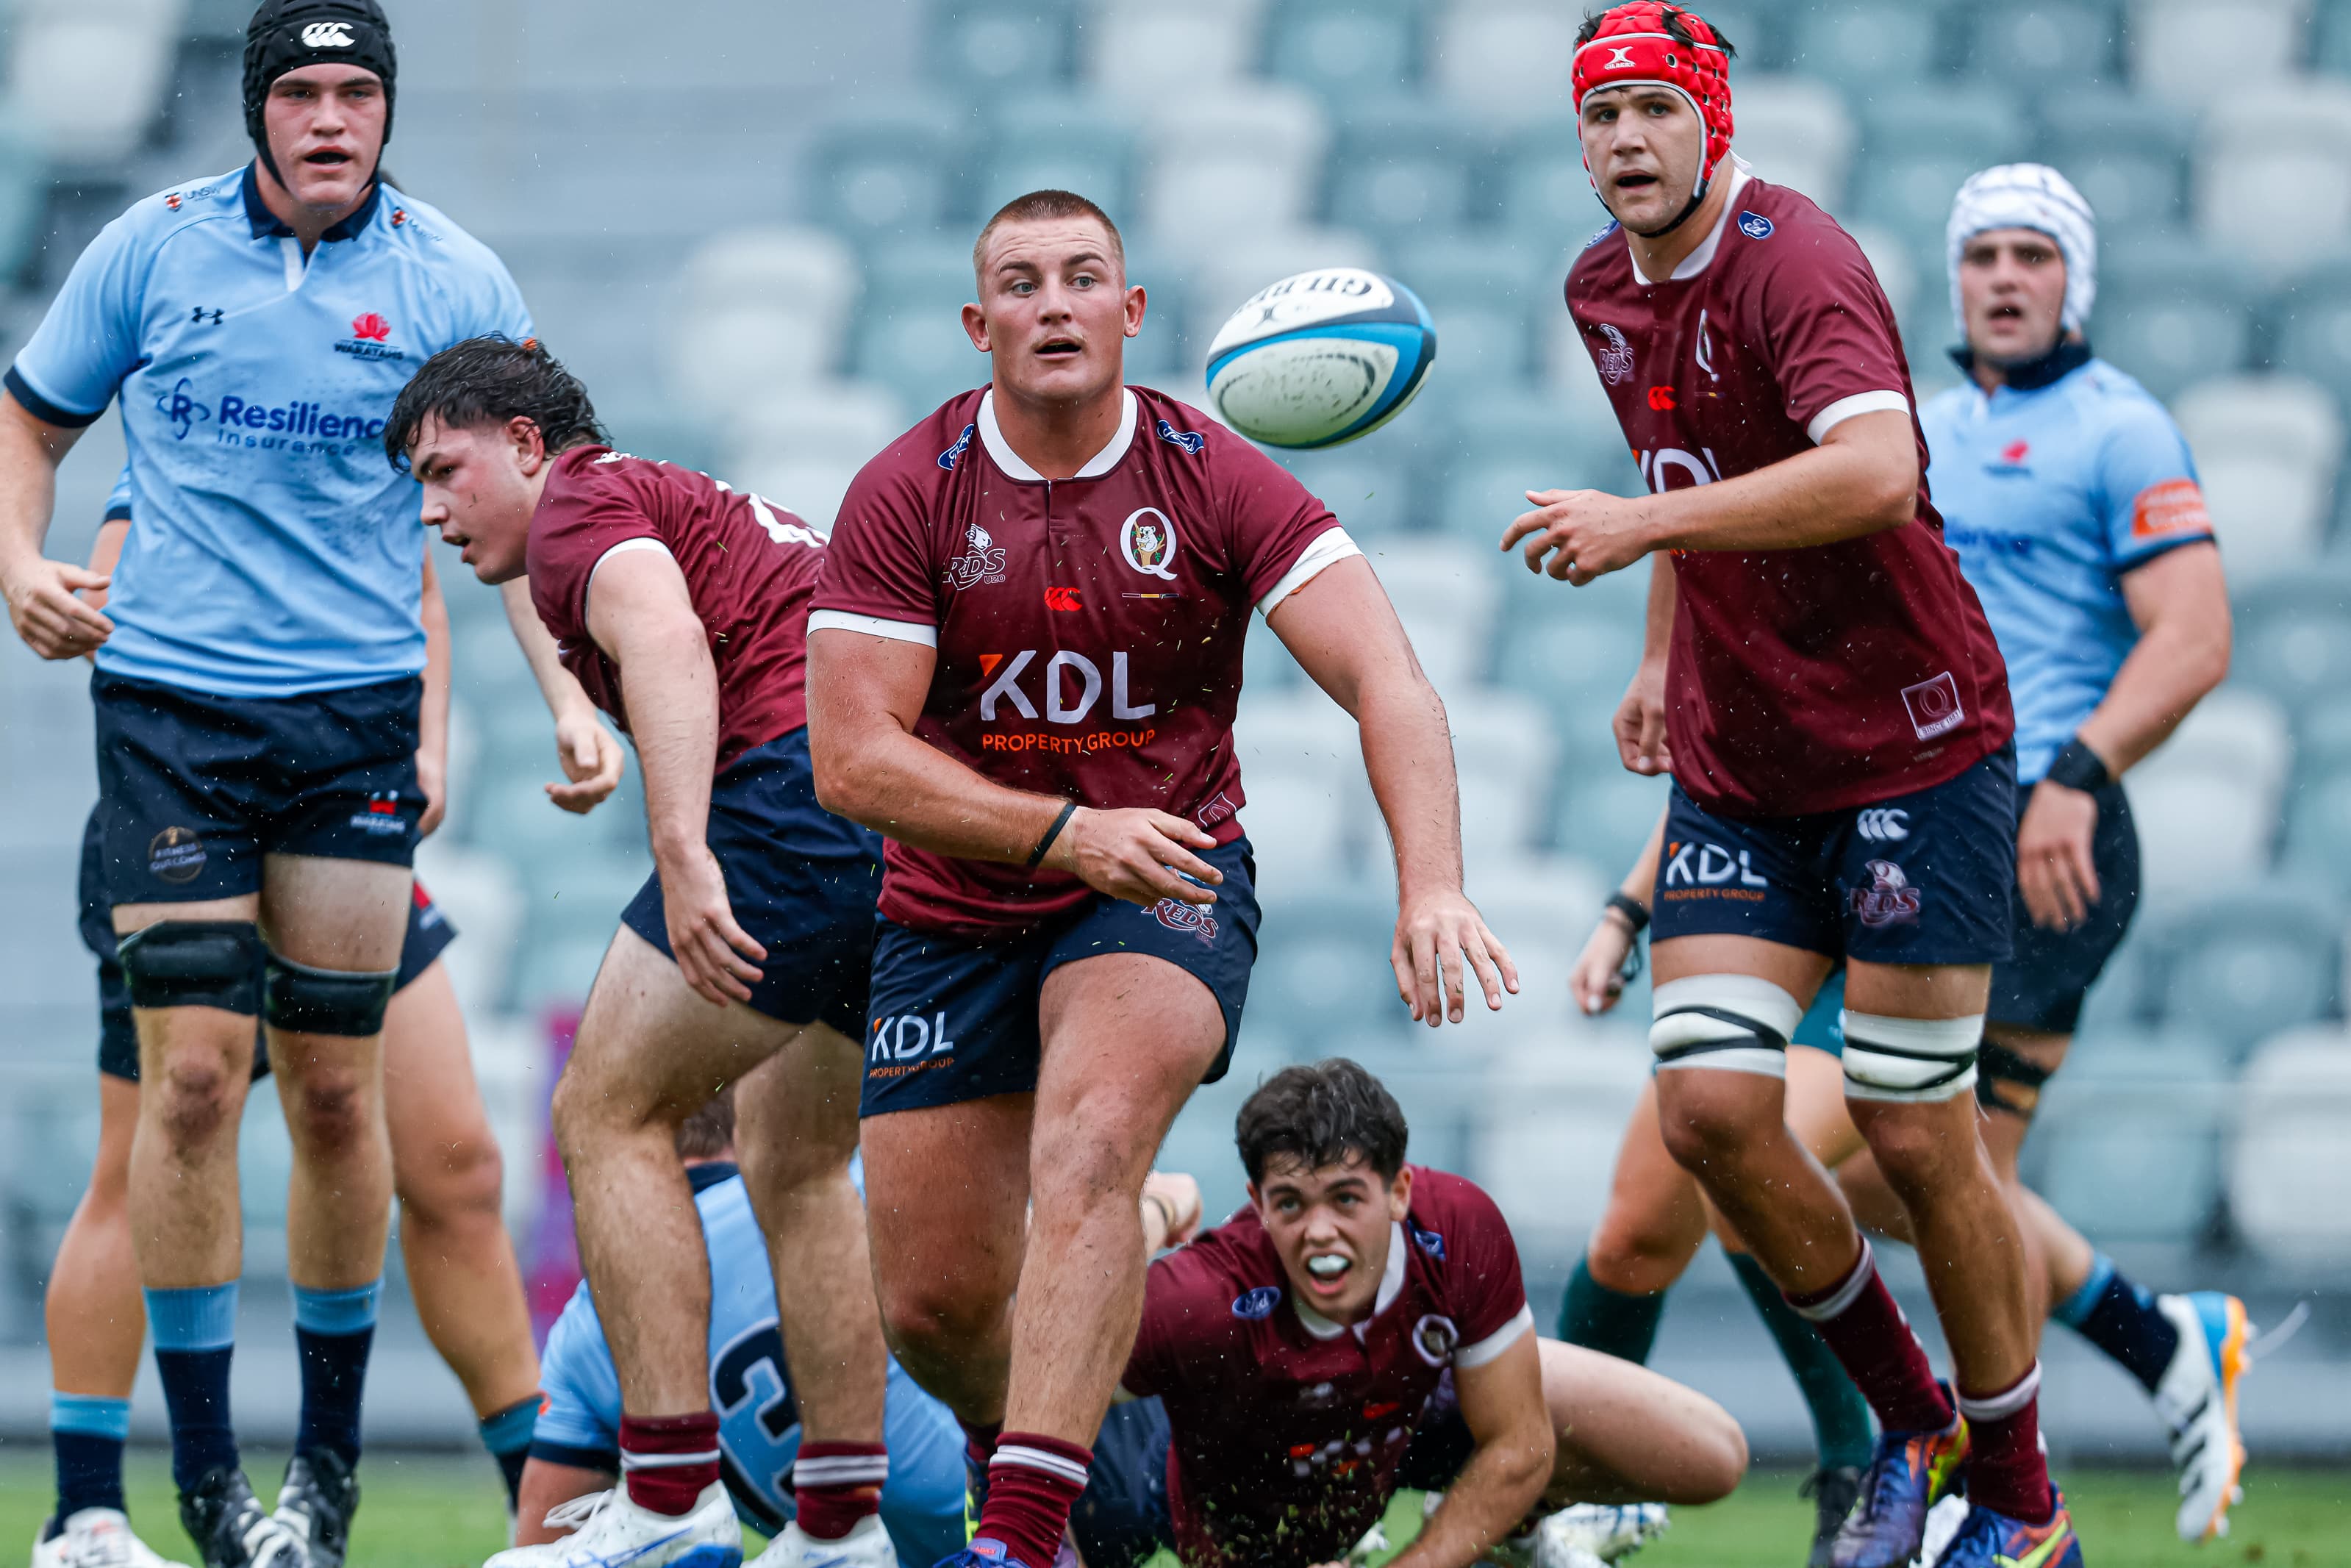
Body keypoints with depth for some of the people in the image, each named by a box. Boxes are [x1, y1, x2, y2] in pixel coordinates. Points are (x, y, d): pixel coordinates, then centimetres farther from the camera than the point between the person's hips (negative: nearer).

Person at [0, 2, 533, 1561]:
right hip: (170, 704, 0)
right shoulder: (153, 248, 2)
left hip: (362, 713, 0)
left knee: (335, 1082, 1)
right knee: (194, 1067, -8)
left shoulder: (454, 284, 0)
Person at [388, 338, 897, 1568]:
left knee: (606, 1112, -1)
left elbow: (666, 645, -17)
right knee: (791, 1158, 20)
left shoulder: (581, 504, 4)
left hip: (809, 778, -9)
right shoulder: (702, 509, 33)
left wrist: (684, 854, -29)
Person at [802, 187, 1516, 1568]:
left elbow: (1389, 684, -17)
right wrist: (1066, 830, -26)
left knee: (1086, 1148, -32)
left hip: (1164, 888, -2)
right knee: (934, 1301, 1)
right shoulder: (908, 495, -9)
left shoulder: (1217, 482, -10)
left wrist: (1433, 886, -34)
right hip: (953, 918, 2)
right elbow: (852, 758, -14)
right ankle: (1020, 1440, 38)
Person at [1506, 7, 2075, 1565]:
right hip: (1737, 774, 7)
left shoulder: (1796, 261, -19)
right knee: (1711, 1110, -6)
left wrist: (1645, 522, -40)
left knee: (1917, 1139, -4)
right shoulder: (1606, 291, 7)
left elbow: (1876, 470, -37)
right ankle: (1911, 1420, 15)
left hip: (1915, 749, -7)